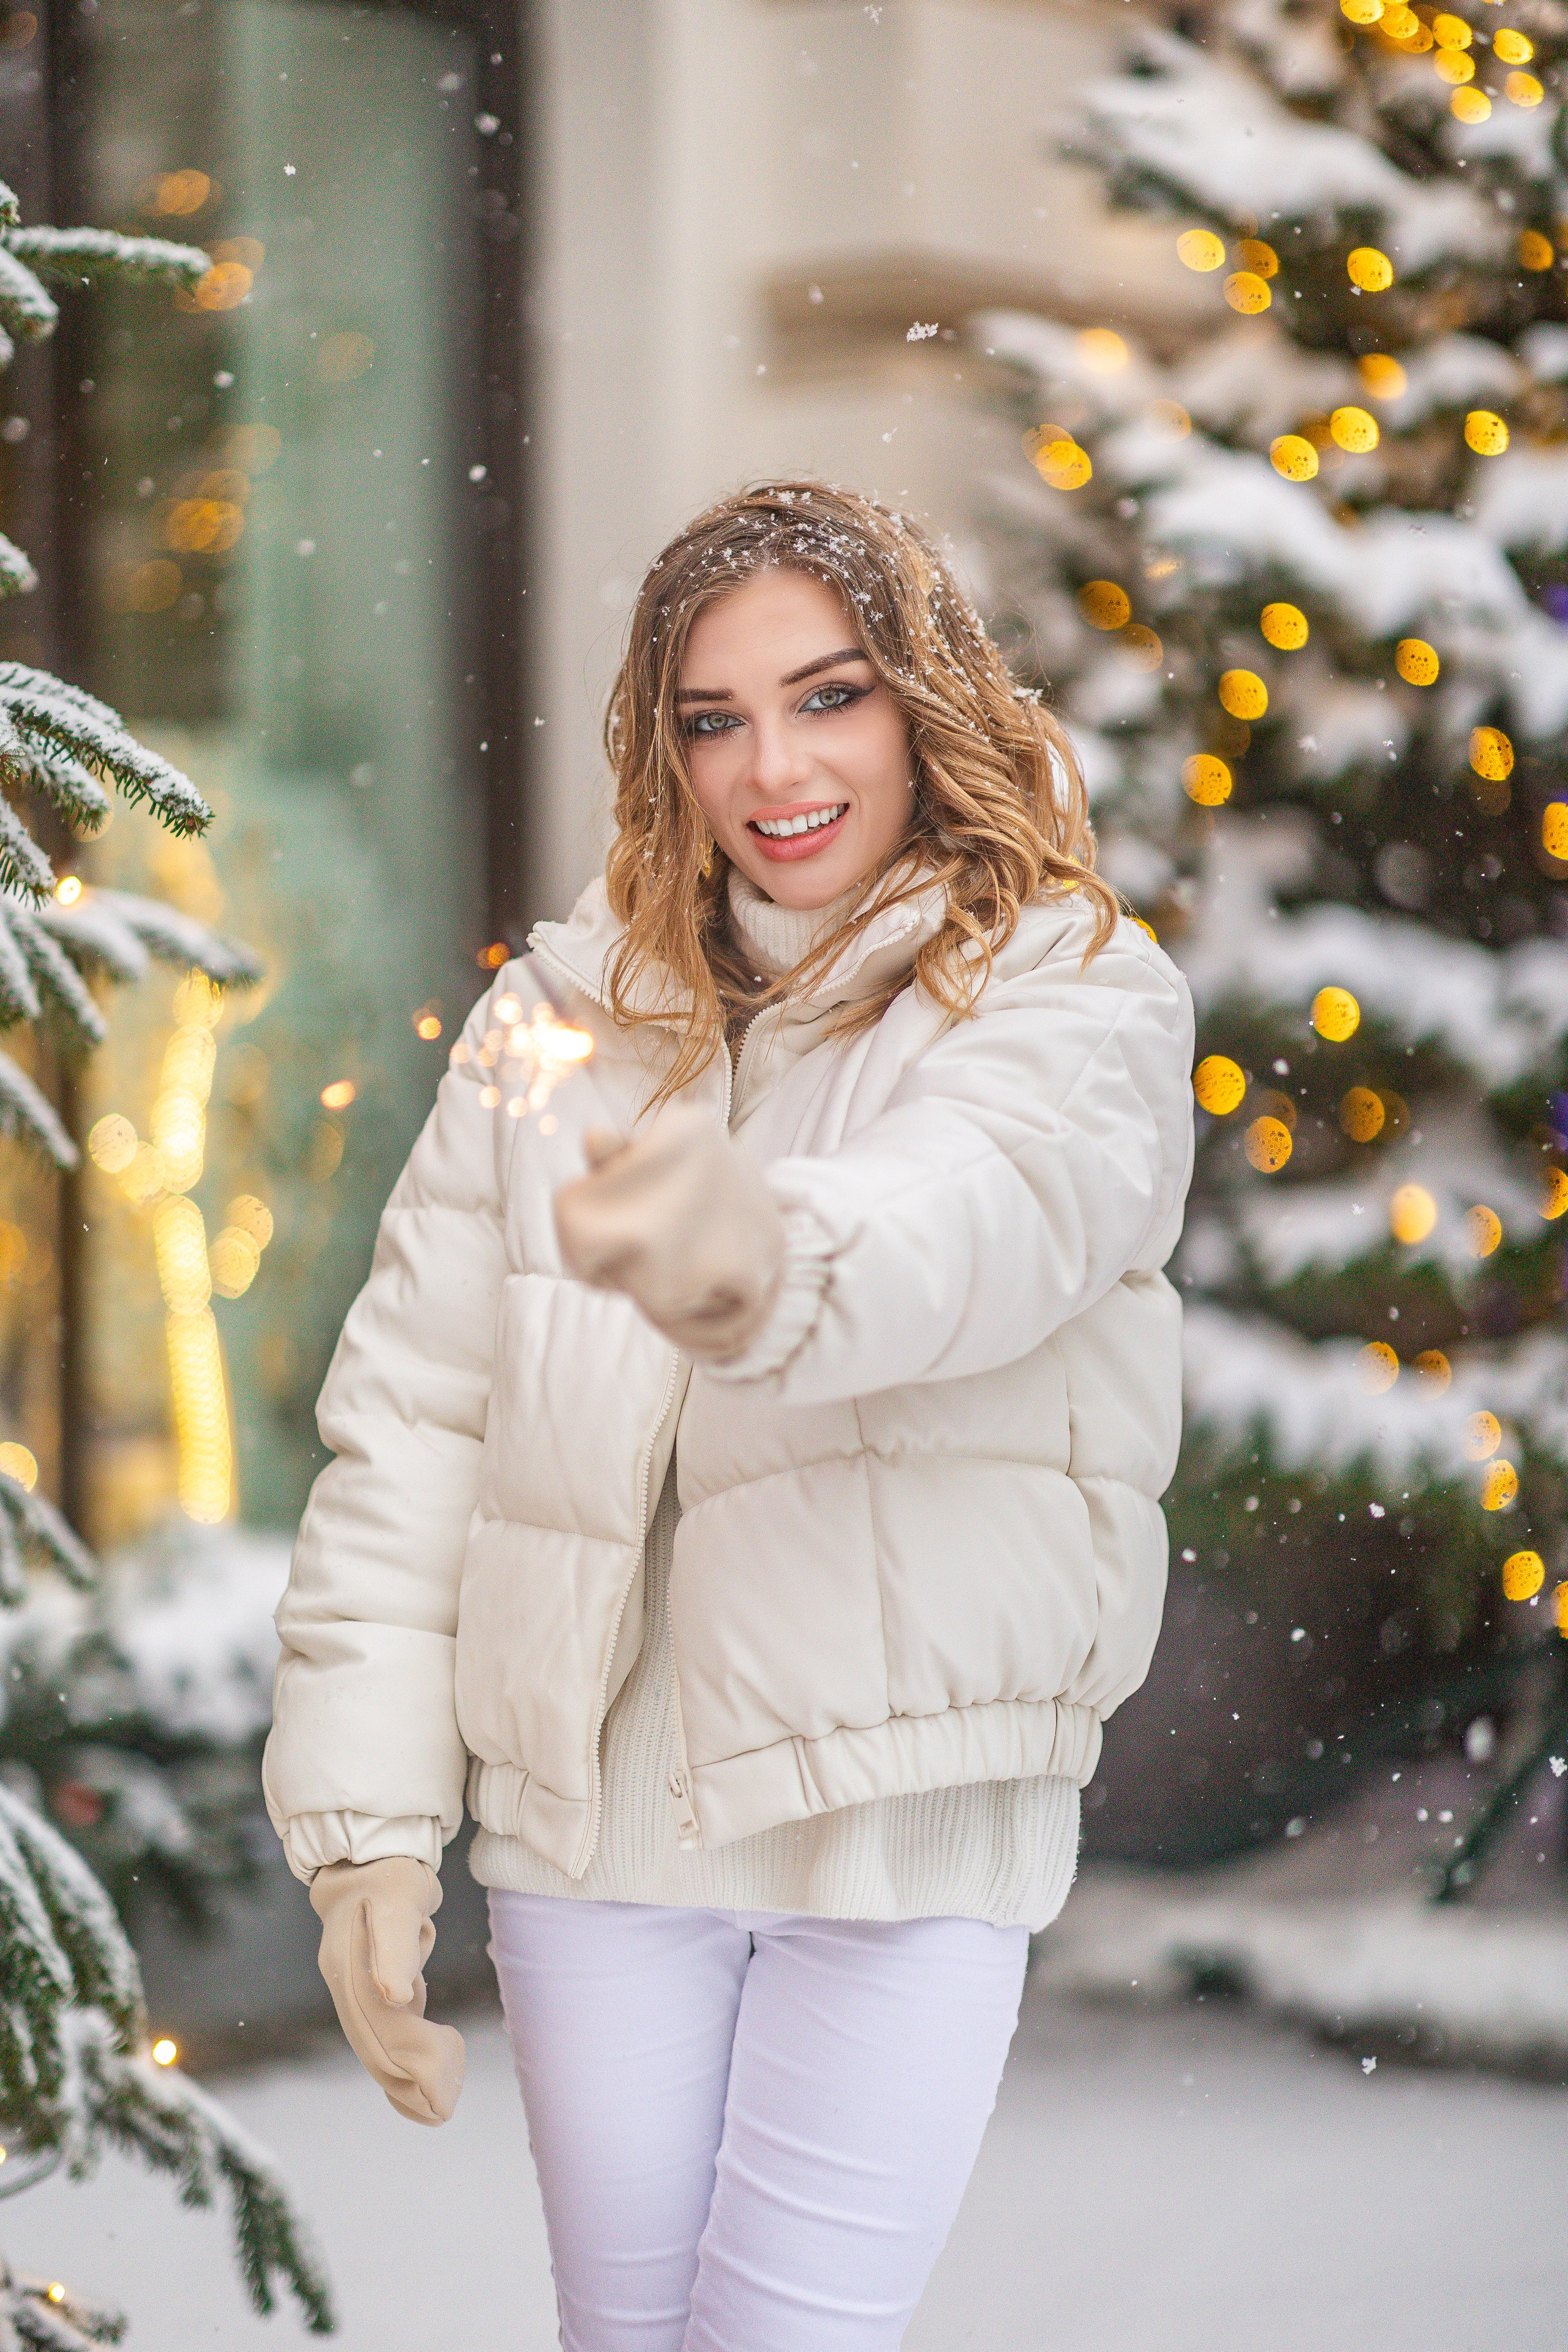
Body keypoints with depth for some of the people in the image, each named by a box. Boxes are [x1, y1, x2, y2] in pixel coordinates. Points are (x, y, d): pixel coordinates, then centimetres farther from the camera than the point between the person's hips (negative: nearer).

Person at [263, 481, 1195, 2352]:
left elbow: (987, 1215, -28)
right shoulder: (560, 1015, 6)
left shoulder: (1079, 1003, -4)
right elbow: (406, 1421, 4)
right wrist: (367, 1819, -4)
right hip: (590, 1810, 3)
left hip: (908, 1822, -3)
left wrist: (772, 1256, -51)